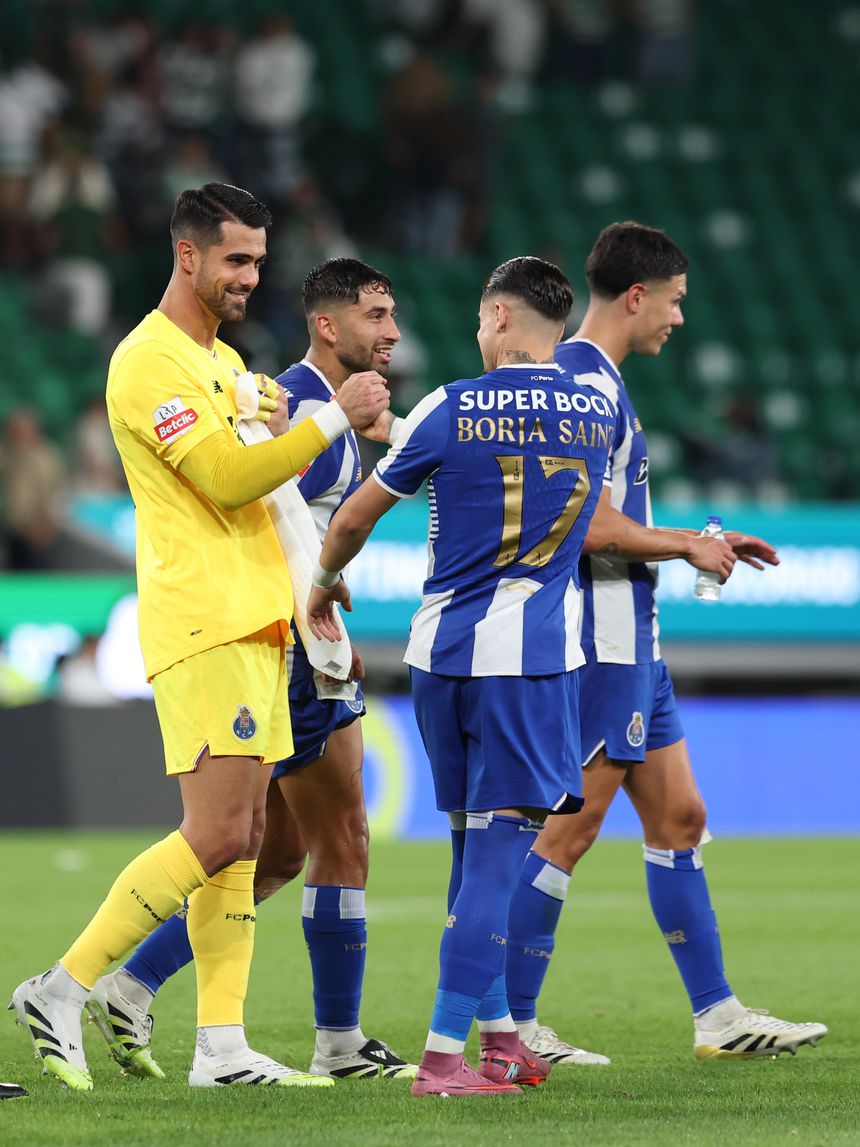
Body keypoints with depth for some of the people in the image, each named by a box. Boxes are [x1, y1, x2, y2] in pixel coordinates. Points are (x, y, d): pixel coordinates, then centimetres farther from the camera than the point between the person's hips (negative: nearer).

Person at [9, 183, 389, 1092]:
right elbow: (226, 477, -18)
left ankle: (222, 1045, 4)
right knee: (217, 837, -14)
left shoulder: (224, 361, 21)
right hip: (202, 625, -10)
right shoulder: (150, 361, -10)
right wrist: (332, 417, -16)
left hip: (253, 623, 10)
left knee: (240, 844, 5)